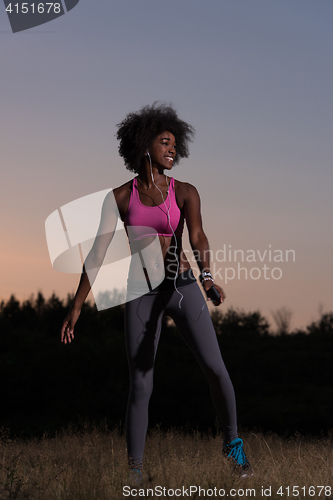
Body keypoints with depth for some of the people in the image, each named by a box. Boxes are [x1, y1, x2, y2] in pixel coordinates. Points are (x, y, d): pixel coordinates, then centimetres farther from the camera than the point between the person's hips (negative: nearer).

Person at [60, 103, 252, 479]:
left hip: (182, 286, 0)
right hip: (142, 292, 0)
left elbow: (198, 237, -17)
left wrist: (207, 277, -38)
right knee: (140, 385, -4)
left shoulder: (185, 192, 0)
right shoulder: (119, 197, 2)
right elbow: (97, 253, 2)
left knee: (215, 367, -14)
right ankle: (134, 473, 5)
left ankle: (232, 441, 10)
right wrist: (76, 307, -1)